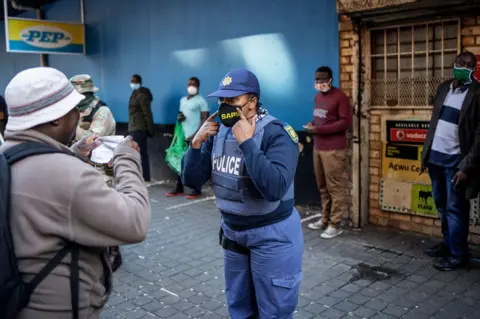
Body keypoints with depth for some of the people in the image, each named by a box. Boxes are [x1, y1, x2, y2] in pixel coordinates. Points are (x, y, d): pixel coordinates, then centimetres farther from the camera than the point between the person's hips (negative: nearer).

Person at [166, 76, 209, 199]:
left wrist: (195, 135, -18)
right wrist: (179, 117, 3)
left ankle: (197, 190, 3)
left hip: (195, 138, -7)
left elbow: (205, 120, -11)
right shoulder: (183, 100, 17)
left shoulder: (201, 101, -5)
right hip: (183, 136, 7)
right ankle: (179, 188, 15)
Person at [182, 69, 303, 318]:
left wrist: (247, 143, -33)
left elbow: (275, 188, -36)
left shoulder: (277, 134, -21)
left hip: (272, 236, -6)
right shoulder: (219, 132, -1)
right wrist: (196, 143, -15)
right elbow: (192, 181, -1)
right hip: (232, 232, 6)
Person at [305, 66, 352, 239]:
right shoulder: (318, 96, 16)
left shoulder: (340, 97, -10)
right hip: (317, 147, 8)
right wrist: (312, 125, 3)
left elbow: (346, 122, -16)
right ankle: (325, 219, 23)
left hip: (333, 149, -8)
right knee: (322, 186, 12)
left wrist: (319, 129, -19)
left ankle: (335, 224, 5)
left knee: (335, 187, -2)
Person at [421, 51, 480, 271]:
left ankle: (458, 255, 11)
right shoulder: (443, 88, 10)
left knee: (454, 209, -1)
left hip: (455, 160, -6)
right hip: (435, 157, 7)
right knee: (442, 206, 17)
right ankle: (448, 243, 32)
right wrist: (425, 153, 11)